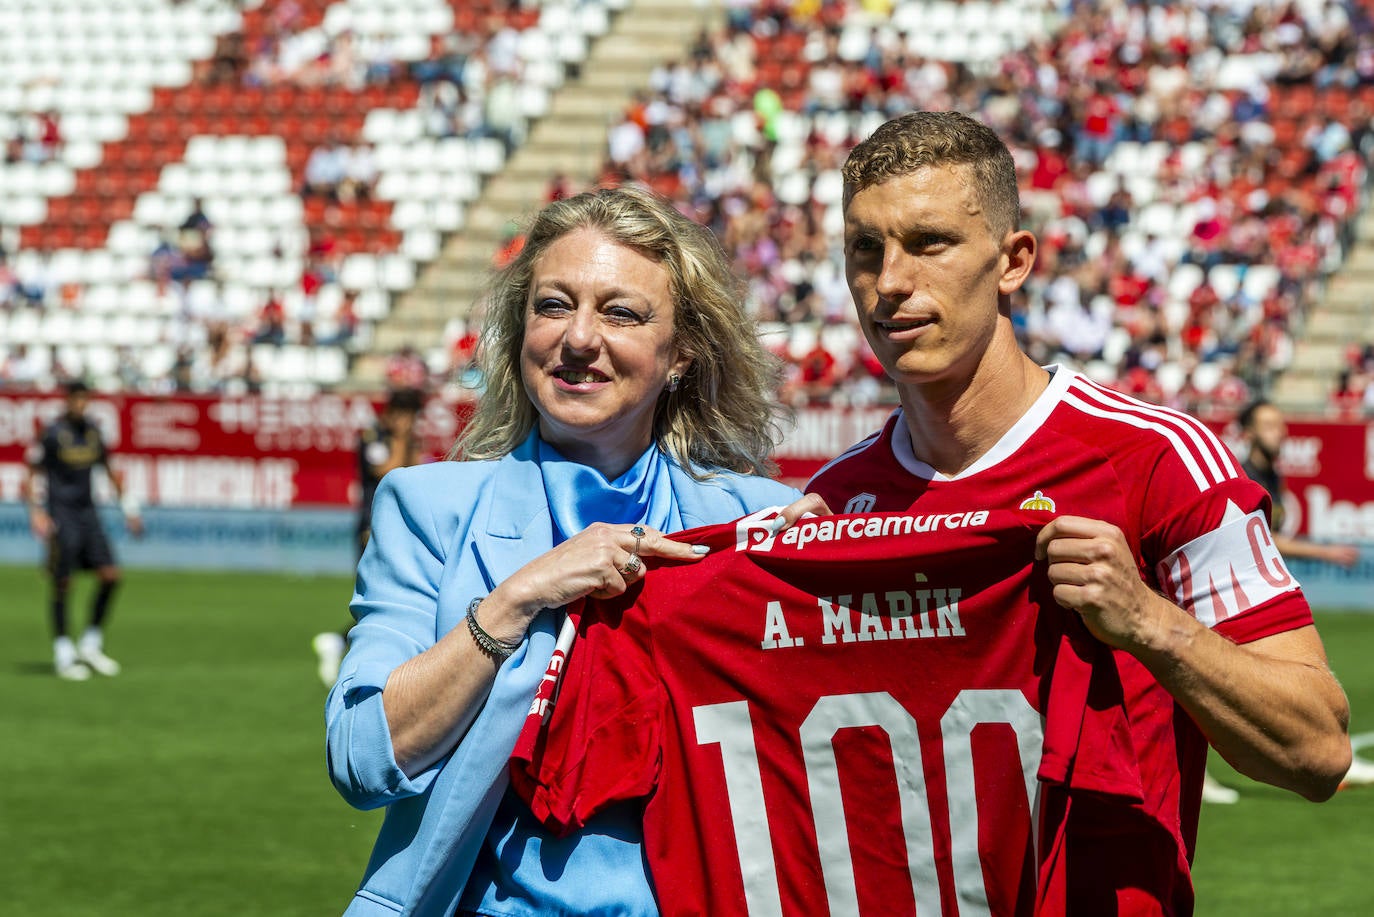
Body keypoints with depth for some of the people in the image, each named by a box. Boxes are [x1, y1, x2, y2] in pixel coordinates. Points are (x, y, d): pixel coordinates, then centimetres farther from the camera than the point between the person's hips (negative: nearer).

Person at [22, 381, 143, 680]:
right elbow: (32, 475, -6)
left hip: (88, 514, 6)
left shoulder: (92, 431, 10)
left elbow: (109, 469, 22)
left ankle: (90, 646, 10)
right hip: (61, 517, -6)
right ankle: (63, 657, 4)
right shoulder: (52, 433, -7)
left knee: (110, 576, -4)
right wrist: (36, 512, -17)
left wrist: (128, 505, 18)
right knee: (62, 585, -4)